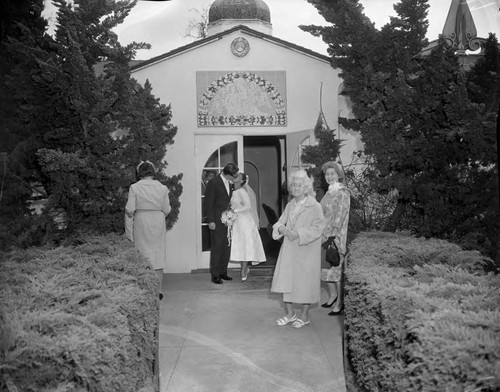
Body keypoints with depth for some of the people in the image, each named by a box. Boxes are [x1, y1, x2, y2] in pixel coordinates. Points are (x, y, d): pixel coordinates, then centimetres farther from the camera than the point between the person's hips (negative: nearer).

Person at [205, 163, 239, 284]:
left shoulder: (229, 184, 14)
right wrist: (211, 221, -14)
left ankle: (223, 272, 19)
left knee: (226, 248, 9)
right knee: (216, 248, -3)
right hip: (217, 223, -7)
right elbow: (209, 203, -10)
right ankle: (215, 275, 5)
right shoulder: (213, 183, -10)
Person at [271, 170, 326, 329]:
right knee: (286, 279, 5)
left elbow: (318, 227, -14)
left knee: (305, 281, 2)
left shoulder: (314, 206, -8)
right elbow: (280, 222, 13)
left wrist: (299, 233, -21)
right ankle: (290, 313, 19)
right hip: (289, 248, 5)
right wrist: (281, 228, -11)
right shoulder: (290, 205, 10)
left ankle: (304, 315, 17)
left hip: (306, 249, -5)